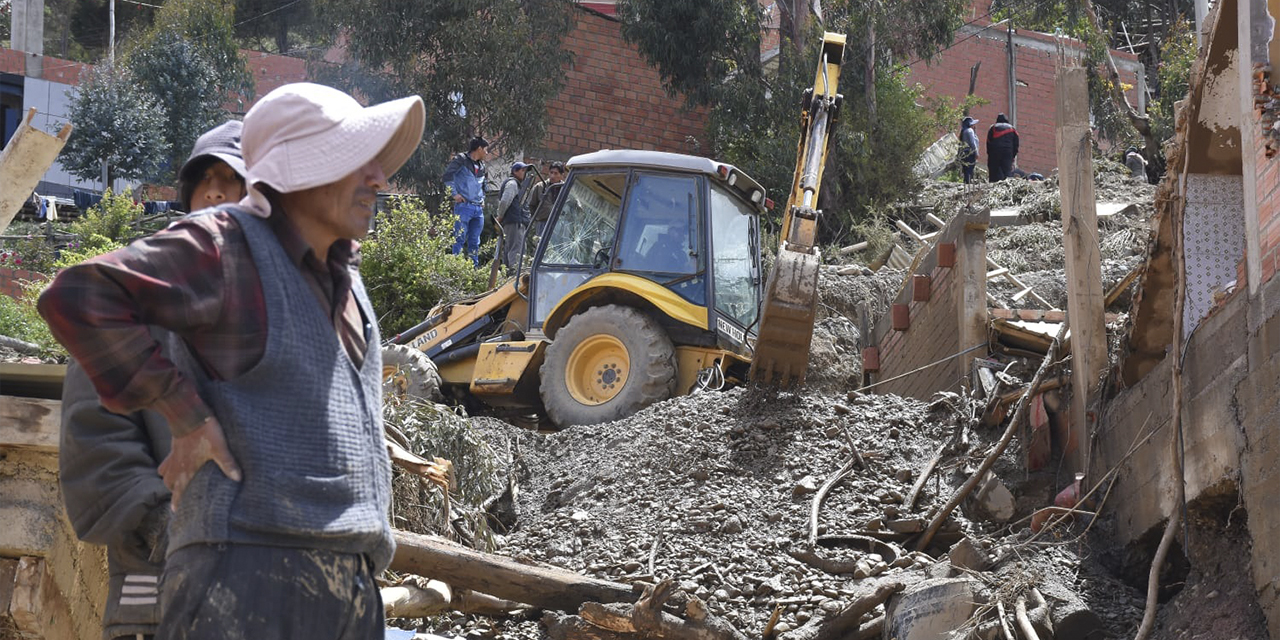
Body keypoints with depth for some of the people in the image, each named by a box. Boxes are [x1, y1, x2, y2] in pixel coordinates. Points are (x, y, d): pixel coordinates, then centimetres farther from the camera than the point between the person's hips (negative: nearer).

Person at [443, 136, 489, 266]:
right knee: (459, 239, -9)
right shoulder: (461, 160, -2)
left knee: (474, 242, 8)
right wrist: (455, 194, -17)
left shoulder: (481, 165, 21)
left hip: (478, 208, 7)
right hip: (464, 206, -7)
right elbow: (448, 175, -14)